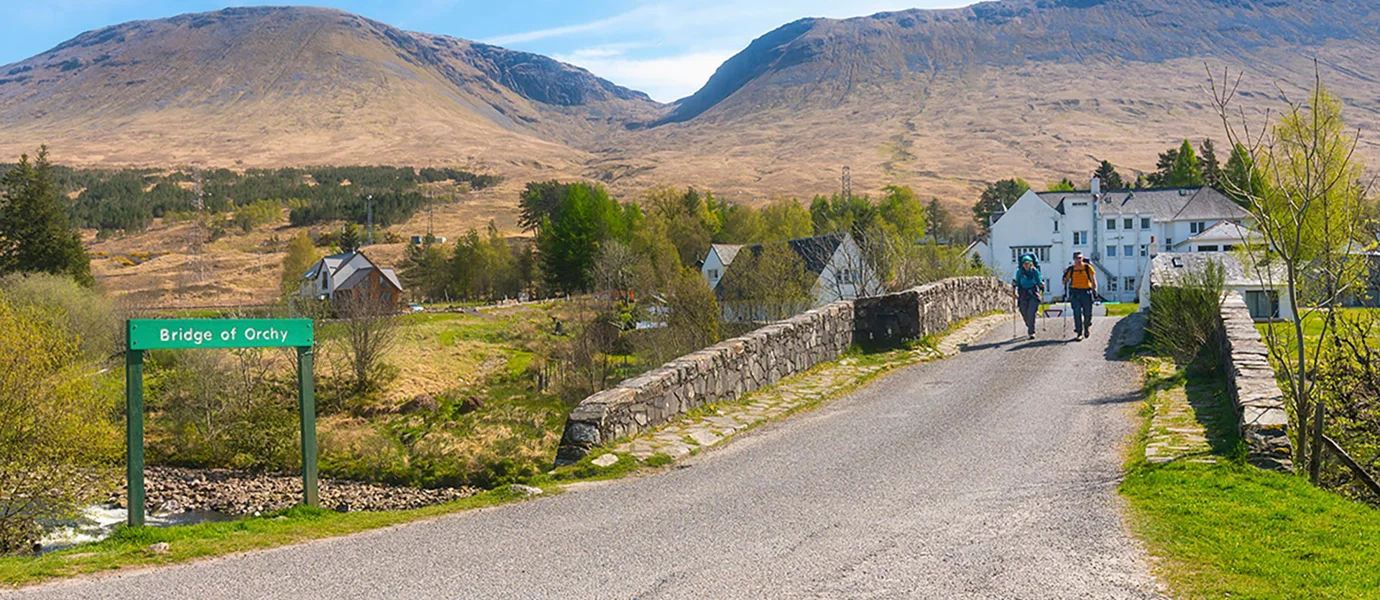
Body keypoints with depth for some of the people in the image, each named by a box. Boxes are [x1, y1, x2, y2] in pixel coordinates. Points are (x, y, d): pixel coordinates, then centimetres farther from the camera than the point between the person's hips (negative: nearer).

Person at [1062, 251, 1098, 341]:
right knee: (1077, 313, -7)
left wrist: (1095, 290, -5)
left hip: (1086, 292, -1)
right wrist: (1065, 274, -5)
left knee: (1088, 313, 2)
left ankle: (1087, 328, 31)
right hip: (1075, 293, 1)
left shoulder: (1088, 267, 3)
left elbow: (1093, 280, 5)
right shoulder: (1071, 269, 8)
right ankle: (1079, 333, -3)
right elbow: (1065, 281, 14)